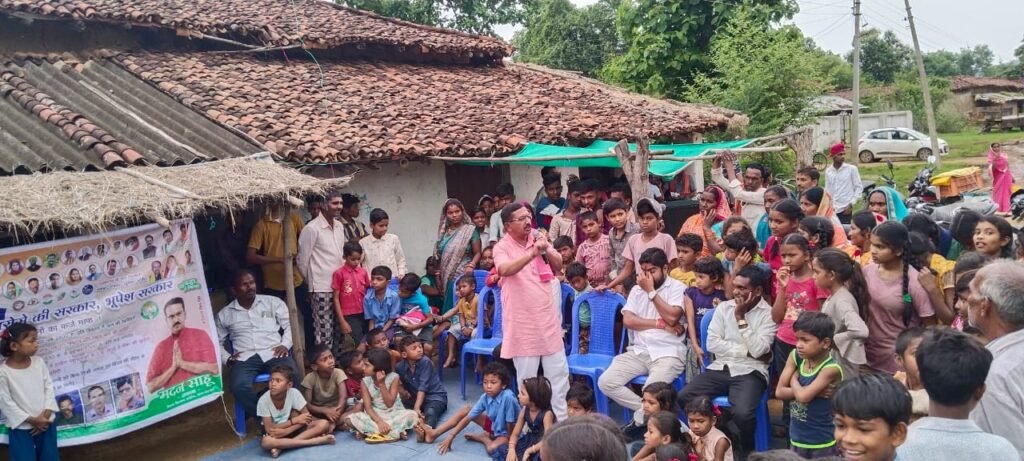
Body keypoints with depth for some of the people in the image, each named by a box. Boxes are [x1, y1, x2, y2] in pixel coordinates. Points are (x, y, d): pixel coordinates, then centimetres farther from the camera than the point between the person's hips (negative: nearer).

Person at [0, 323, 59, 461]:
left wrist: (46, 414, -10)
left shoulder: (39, 362, -4)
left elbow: (49, 387, 1)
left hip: (45, 422, 4)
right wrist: (32, 420, -15)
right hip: (21, 427, -4)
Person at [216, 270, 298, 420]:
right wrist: (227, 358, 3)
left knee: (292, 377, -33)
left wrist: (285, 345, -6)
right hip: (245, 358, 1)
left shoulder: (273, 302, 14)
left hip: (273, 353, -1)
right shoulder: (224, 314, 17)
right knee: (239, 387, -32)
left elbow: (290, 325, 11)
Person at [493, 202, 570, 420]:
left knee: (558, 372, 10)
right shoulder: (502, 248, -8)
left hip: (548, 318, 4)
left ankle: (562, 417, 21)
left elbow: (559, 266, 6)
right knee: (527, 377, 5)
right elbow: (505, 269, -28)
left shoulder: (539, 239, 6)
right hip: (523, 322, -4)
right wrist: (533, 252, -37)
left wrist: (546, 250, -14)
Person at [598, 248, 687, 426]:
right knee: (605, 382, -14)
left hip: (668, 353, -5)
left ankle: (639, 420, 1)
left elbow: (672, 317, -16)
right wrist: (661, 324, -9)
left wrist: (651, 291, -10)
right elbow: (628, 321, 0)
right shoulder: (637, 289, 13)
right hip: (639, 351, 5)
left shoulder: (677, 287, 0)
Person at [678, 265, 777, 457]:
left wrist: (741, 318, -11)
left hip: (749, 372, -4)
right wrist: (745, 350, -8)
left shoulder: (769, 314, -3)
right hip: (720, 368, 4)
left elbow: (758, 350, -14)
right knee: (683, 397, -19)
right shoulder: (723, 307, 9)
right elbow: (712, 344, 0)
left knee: (742, 414, -32)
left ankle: (745, 451, 1)